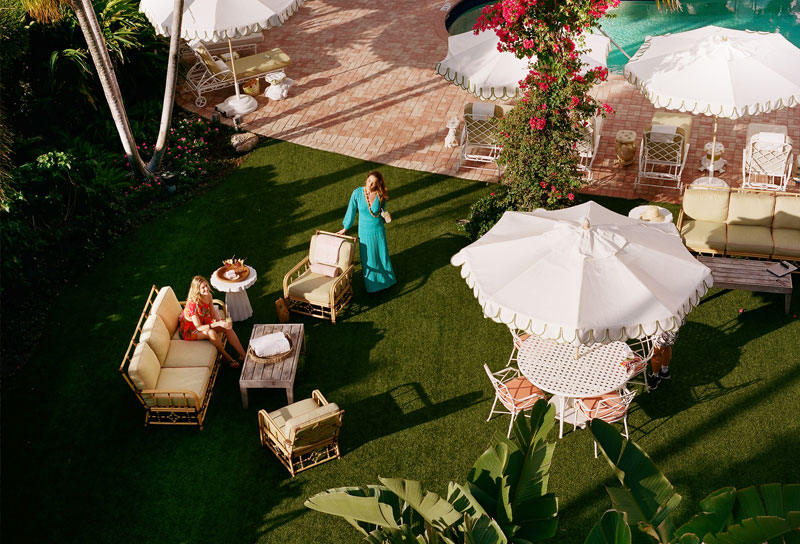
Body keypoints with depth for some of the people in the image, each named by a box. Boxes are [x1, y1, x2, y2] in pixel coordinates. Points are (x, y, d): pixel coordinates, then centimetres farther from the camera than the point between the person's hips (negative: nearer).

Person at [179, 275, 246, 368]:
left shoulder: (208, 296, -9)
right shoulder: (192, 304, -31)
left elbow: (214, 316, -4)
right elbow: (199, 327, -32)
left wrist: (222, 321, -27)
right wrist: (218, 324, -40)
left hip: (204, 323, 7)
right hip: (190, 331, -7)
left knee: (228, 328, -12)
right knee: (211, 332, -35)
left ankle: (243, 355, -8)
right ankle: (226, 357, -15)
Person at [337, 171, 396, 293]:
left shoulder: (381, 196, -14)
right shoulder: (357, 193, -18)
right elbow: (351, 211, -5)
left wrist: (385, 216, -18)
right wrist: (345, 229, 5)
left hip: (379, 230, 1)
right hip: (365, 231, -1)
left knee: (382, 255, 18)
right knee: (368, 258, 11)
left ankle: (384, 280, 45)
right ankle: (371, 284, 35)